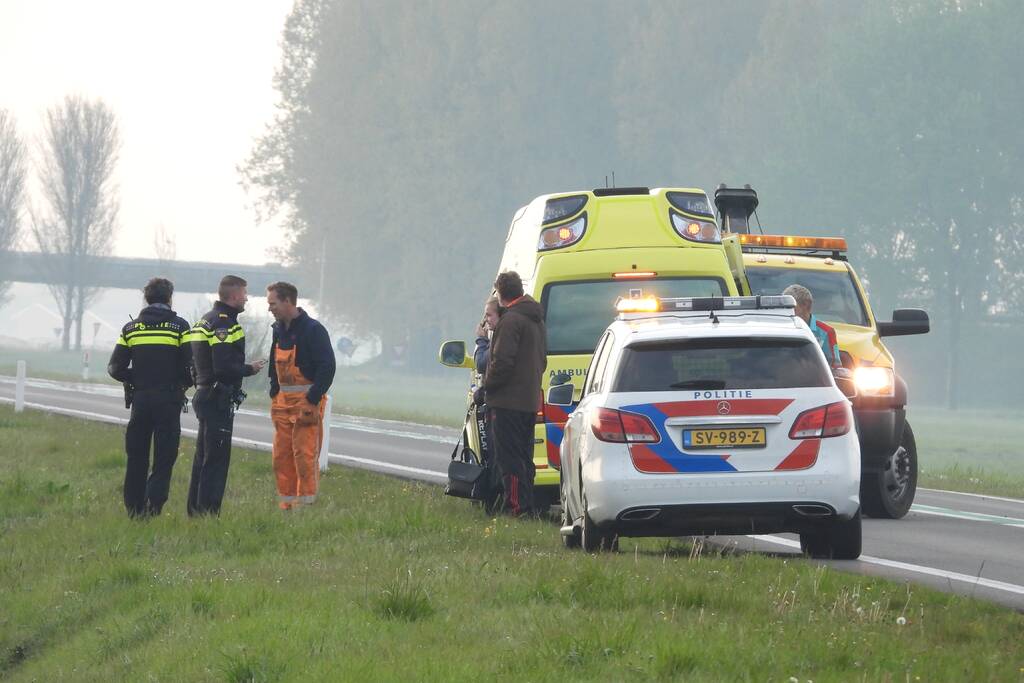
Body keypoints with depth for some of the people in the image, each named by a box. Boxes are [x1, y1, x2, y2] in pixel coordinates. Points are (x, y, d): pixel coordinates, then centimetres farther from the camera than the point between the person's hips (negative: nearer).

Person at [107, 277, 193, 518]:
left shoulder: (131, 328, 6)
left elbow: (115, 368, 4)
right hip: (169, 399, -3)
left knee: (136, 458, 12)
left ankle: (134, 509, 13)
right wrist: (184, 383, 13)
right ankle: (153, 507, -15)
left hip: (140, 399, 3)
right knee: (164, 458, 0)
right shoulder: (179, 326, -2)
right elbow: (191, 365, -8)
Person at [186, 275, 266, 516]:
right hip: (219, 400, -10)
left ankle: (195, 510, 19)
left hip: (204, 394, 10)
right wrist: (250, 369, -9)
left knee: (203, 456, 15)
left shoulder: (205, 321, 16)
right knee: (216, 459, -8)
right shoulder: (224, 324, -16)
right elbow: (223, 368, -24)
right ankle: (208, 512, -8)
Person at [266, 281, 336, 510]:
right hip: (283, 402, 8)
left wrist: (312, 401, -18)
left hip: (307, 401, -8)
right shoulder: (279, 330, 14)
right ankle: (286, 504, 11)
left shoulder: (312, 330, -11)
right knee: (281, 455, 6)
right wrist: (274, 395, 13)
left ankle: (306, 504, -8)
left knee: (304, 454, -10)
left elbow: (327, 367, -15)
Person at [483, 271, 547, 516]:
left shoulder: (511, 320, -15)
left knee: (509, 457, -8)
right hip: (530, 401, 9)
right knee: (524, 457, 14)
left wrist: (488, 386, -8)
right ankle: (528, 506, 16)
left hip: (508, 402, -9)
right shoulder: (537, 320, 16)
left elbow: (503, 361, -20)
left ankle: (517, 506, -12)